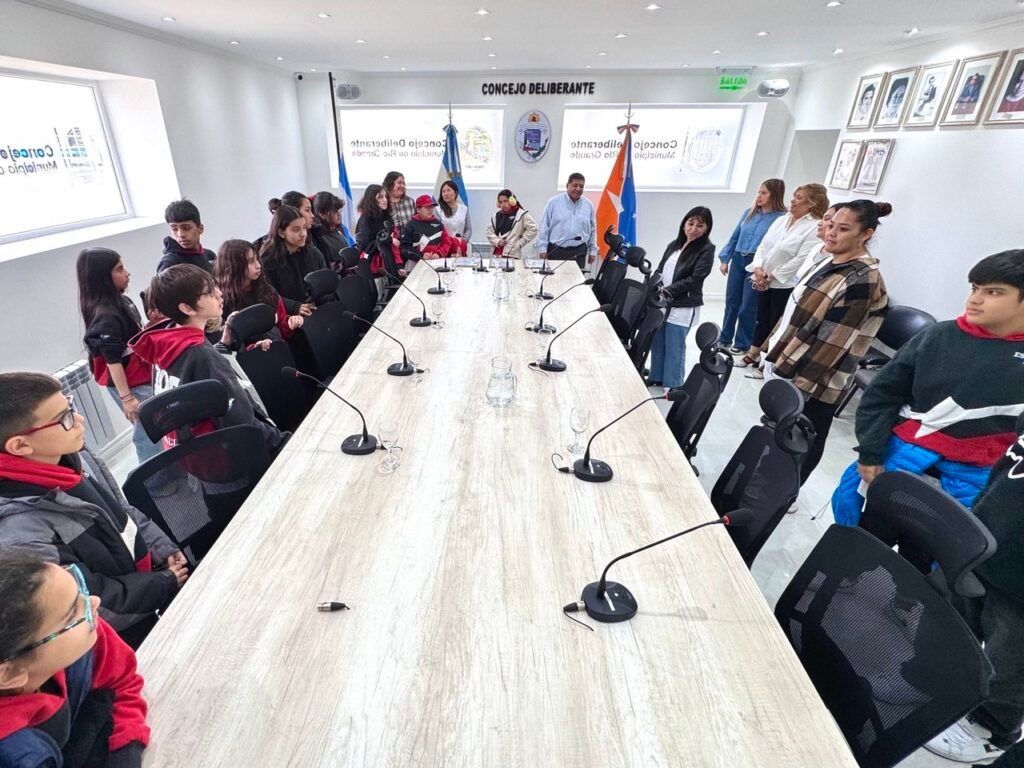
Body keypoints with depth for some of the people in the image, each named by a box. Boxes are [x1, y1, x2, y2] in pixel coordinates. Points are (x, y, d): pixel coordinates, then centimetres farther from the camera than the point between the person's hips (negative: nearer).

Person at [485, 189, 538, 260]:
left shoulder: (521, 214, -1)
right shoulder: (496, 215, 15)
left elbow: (533, 229, -6)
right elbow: (490, 231, 18)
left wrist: (519, 243, -7)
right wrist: (497, 241, -2)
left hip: (512, 255, -5)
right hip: (496, 254, 5)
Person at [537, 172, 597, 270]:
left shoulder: (588, 205, 8)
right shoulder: (554, 202, 0)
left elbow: (593, 229, 13)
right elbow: (544, 227, 1)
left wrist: (593, 250, 12)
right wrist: (543, 248, -3)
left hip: (578, 253, 2)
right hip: (556, 250, -2)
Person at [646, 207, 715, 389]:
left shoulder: (707, 249, -5)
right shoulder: (674, 244, 13)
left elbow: (695, 279, -14)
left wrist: (668, 291, -19)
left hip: (683, 307, -6)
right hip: (661, 303, 6)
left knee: (674, 347, 1)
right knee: (657, 342, 13)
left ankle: (673, 384, 14)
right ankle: (656, 377, 28)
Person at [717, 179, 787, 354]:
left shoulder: (782, 217, -8)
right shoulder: (749, 212, 9)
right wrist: (724, 259, 11)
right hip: (738, 260, 5)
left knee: (747, 307, 3)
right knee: (731, 302, 11)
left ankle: (742, 344, 17)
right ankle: (725, 339, 24)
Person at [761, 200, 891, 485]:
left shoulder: (862, 280, -18)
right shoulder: (829, 261, 8)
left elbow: (831, 344, -22)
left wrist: (798, 387, -21)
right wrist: (773, 354, 17)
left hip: (812, 384, -8)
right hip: (784, 366, 8)